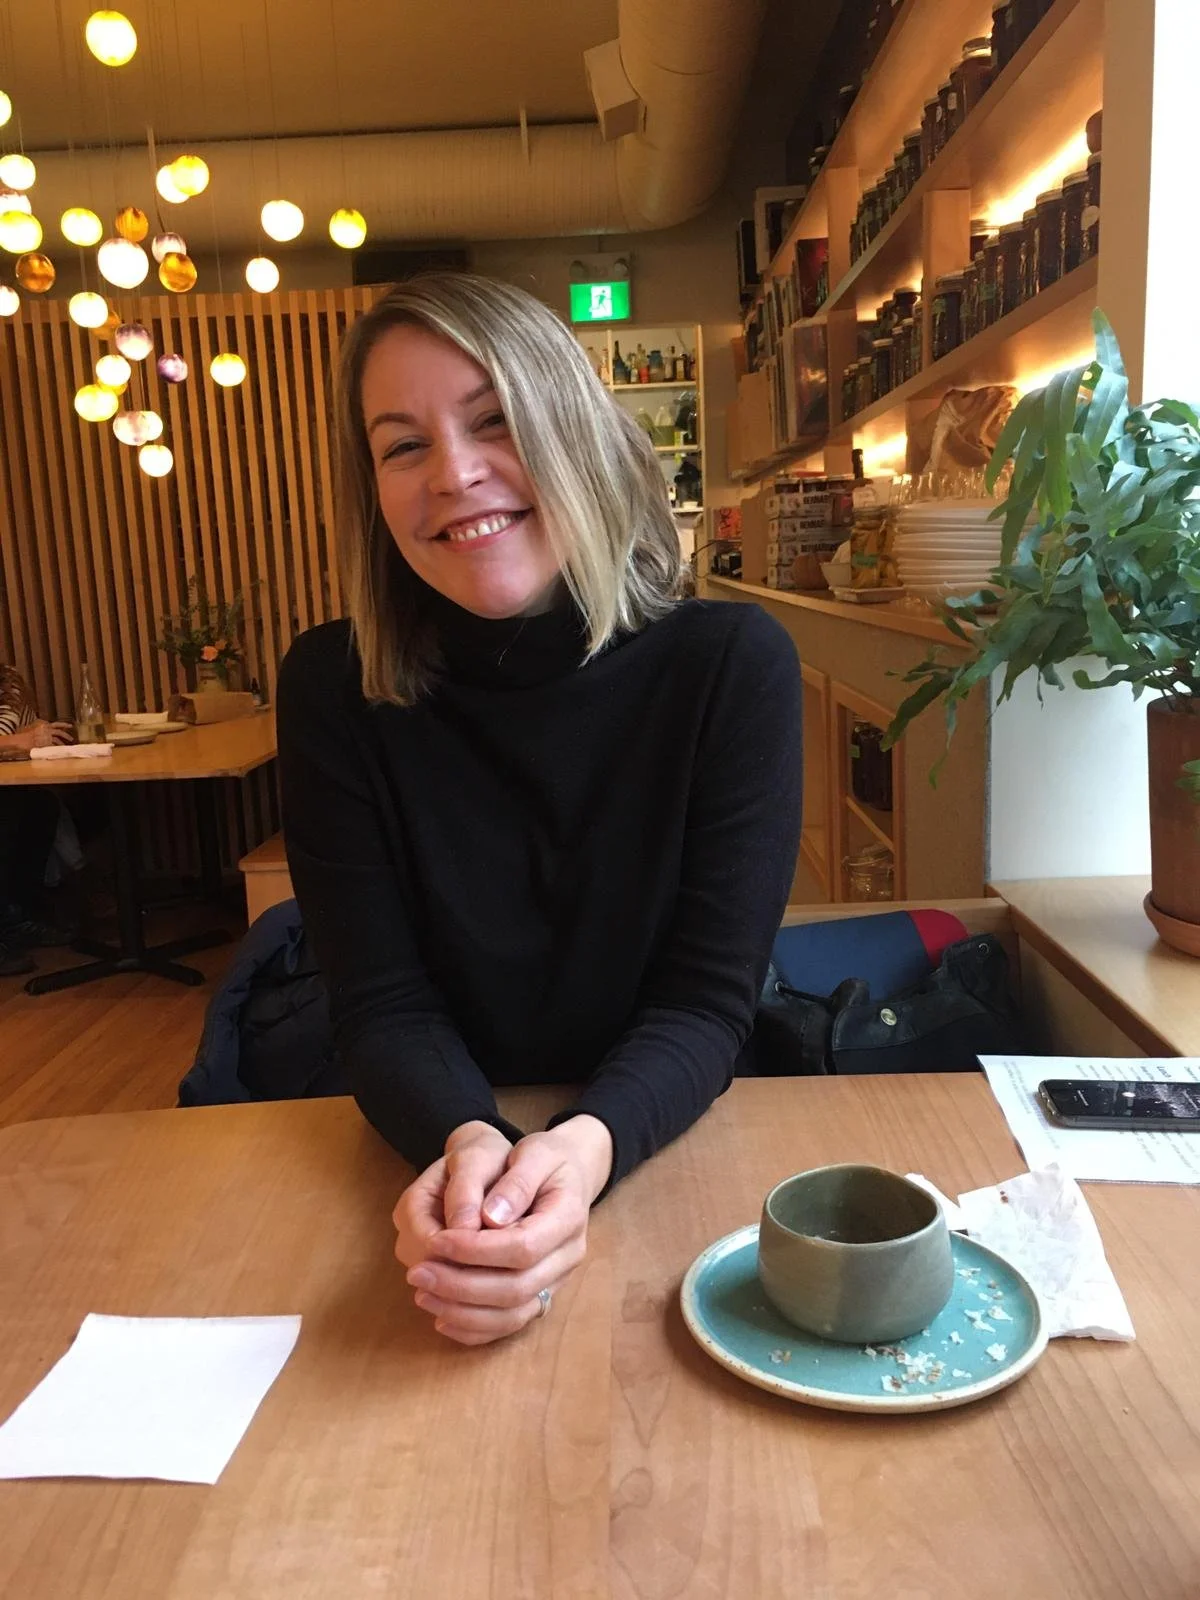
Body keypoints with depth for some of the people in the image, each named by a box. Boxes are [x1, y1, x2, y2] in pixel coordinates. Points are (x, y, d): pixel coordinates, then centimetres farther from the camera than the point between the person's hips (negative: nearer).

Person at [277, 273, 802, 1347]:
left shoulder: (733, 664, -11)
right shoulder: (334, 690, -9)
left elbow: (708, 999, -12)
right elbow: (383, 1005, -9)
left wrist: (591, 1146, -32)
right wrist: (470, 1146, -30)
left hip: (671, 1150, 0)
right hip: (441, 1153, 1)